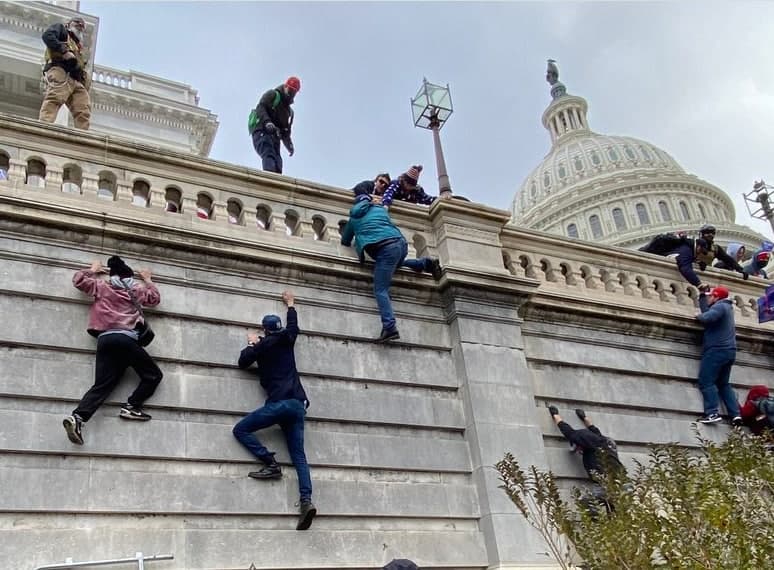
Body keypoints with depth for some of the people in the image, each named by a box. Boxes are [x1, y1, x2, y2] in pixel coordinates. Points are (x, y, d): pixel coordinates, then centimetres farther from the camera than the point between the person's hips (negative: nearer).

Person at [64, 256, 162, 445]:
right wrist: (147, 280, 44)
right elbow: (155, 297, 32)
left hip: (105, 339, 4)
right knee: (153, 375, 6)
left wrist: (93, 270, 45)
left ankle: (77, 417, -21)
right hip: (125, 338, -4)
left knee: (102, 385, -1)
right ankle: (131, 407, -8)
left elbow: (78, 279, 30)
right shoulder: (137, 289, 16)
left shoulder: (101, 286, 20)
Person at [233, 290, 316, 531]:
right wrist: (290, 305, 55)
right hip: (298, 404, 5)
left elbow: (242, 362, 23)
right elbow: (293, 325, 40)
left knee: (241, 429, 7)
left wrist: (251, 344, 38)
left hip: (279, 403, -5)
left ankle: (270, 464, -8)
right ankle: (306, 500, -20)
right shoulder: (287, 339, 18)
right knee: (299, 456, 0)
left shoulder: (262, 345, 9)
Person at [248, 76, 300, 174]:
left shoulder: (289, 111, 31)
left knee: (277, 162, -14)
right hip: (261, 131, -7)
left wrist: (289, 145, 6)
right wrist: (267, 122, -25)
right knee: (269, 155, -30)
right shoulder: (273, 95, 12)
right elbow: (260, 108, -5)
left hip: (274, 136, 7)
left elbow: (286, 133, 28)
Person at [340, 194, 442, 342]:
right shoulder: (380, 208, 28)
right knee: (395, 263, 39)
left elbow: (345, 242, 33)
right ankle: (425, 263, 20)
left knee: (381, 290, -9)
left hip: (385, 249, -5)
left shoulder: (353, 218, 21)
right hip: (401, 243, 5)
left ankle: (390, 327, -29)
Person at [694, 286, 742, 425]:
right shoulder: (726, 307, 22)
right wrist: (702, 295, 22)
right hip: (728, 351, 10)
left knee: (706, 381, -12)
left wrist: (698, 316, -6)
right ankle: (735, 414, 3)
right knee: (723, 384, 13)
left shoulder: (720, 306, -9)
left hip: (717, 350, -10)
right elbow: (707, 311, 21)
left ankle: (712, 413, -23)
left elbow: (707, 317, -27)